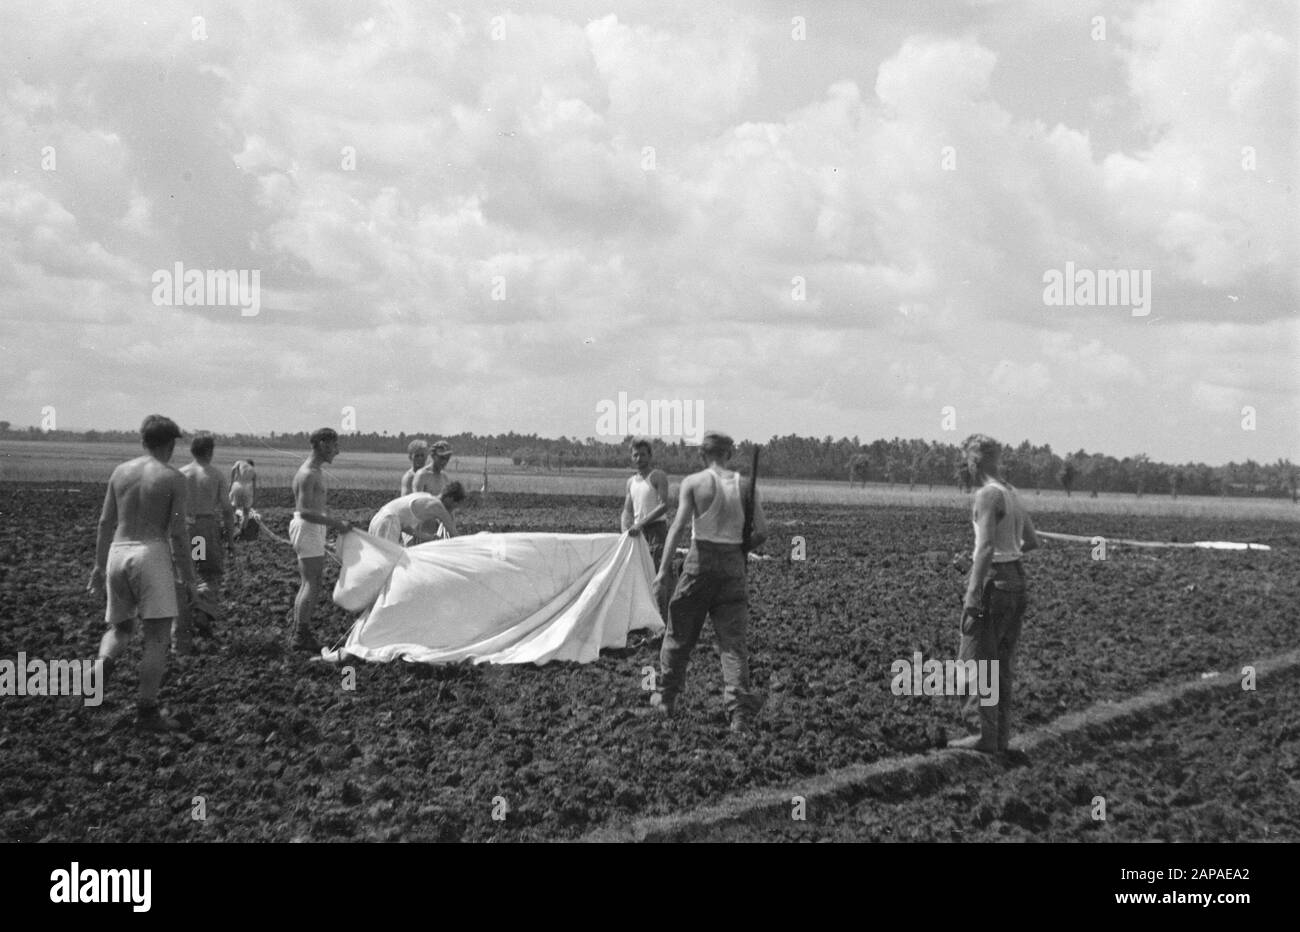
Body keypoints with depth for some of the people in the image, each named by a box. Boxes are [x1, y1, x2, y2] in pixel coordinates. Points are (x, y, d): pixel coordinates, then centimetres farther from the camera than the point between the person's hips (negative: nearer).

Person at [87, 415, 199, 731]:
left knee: (120, 626, 22)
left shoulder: (120, 471, 9)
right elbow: (177, 533, -8)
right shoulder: (173, 479, -4)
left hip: (118, 552, 5)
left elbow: (105, 523, 11)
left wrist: (99, 566, 18)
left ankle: (104, 661, -10)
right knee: (158, 636, 1)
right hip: (151, 552, -5)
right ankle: (147, 711, 0)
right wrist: (188, 576, 0)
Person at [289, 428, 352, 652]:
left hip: (314, 530, 11)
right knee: (312, 584, -10)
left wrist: (334, 523, 11)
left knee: (308, 583, 13)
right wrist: (335, 523, -24)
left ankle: (298, 632, 17)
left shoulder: (316, 472, 15)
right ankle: (301, 636, -8)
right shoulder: (308, 474, -18)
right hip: (307, 529, -11)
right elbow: (305, 511, -24)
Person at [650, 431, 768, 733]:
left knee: (679, 633, 15)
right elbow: (761, 532, 0)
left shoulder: (693, 482, -3)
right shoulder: (745, 485, 4)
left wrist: (664, 570, -14)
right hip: (733, 566, 2)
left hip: (701, 561, -2)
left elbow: (679, 525, -13)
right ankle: (741, 712, -8)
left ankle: (665, 698, 27)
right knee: (734, 640, 3)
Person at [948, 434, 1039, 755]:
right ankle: (1001, 737, 18)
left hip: (993, 580, -9)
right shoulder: (1012, 494, 13)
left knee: (976, 659, -3)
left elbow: (986, 547, -23)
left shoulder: (988, 495, -14)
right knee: (1003, 665, 14)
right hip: (1016, 577, 9)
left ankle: (988, 737, -4)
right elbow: (1032, 542, 21)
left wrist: (973, 592, -25)